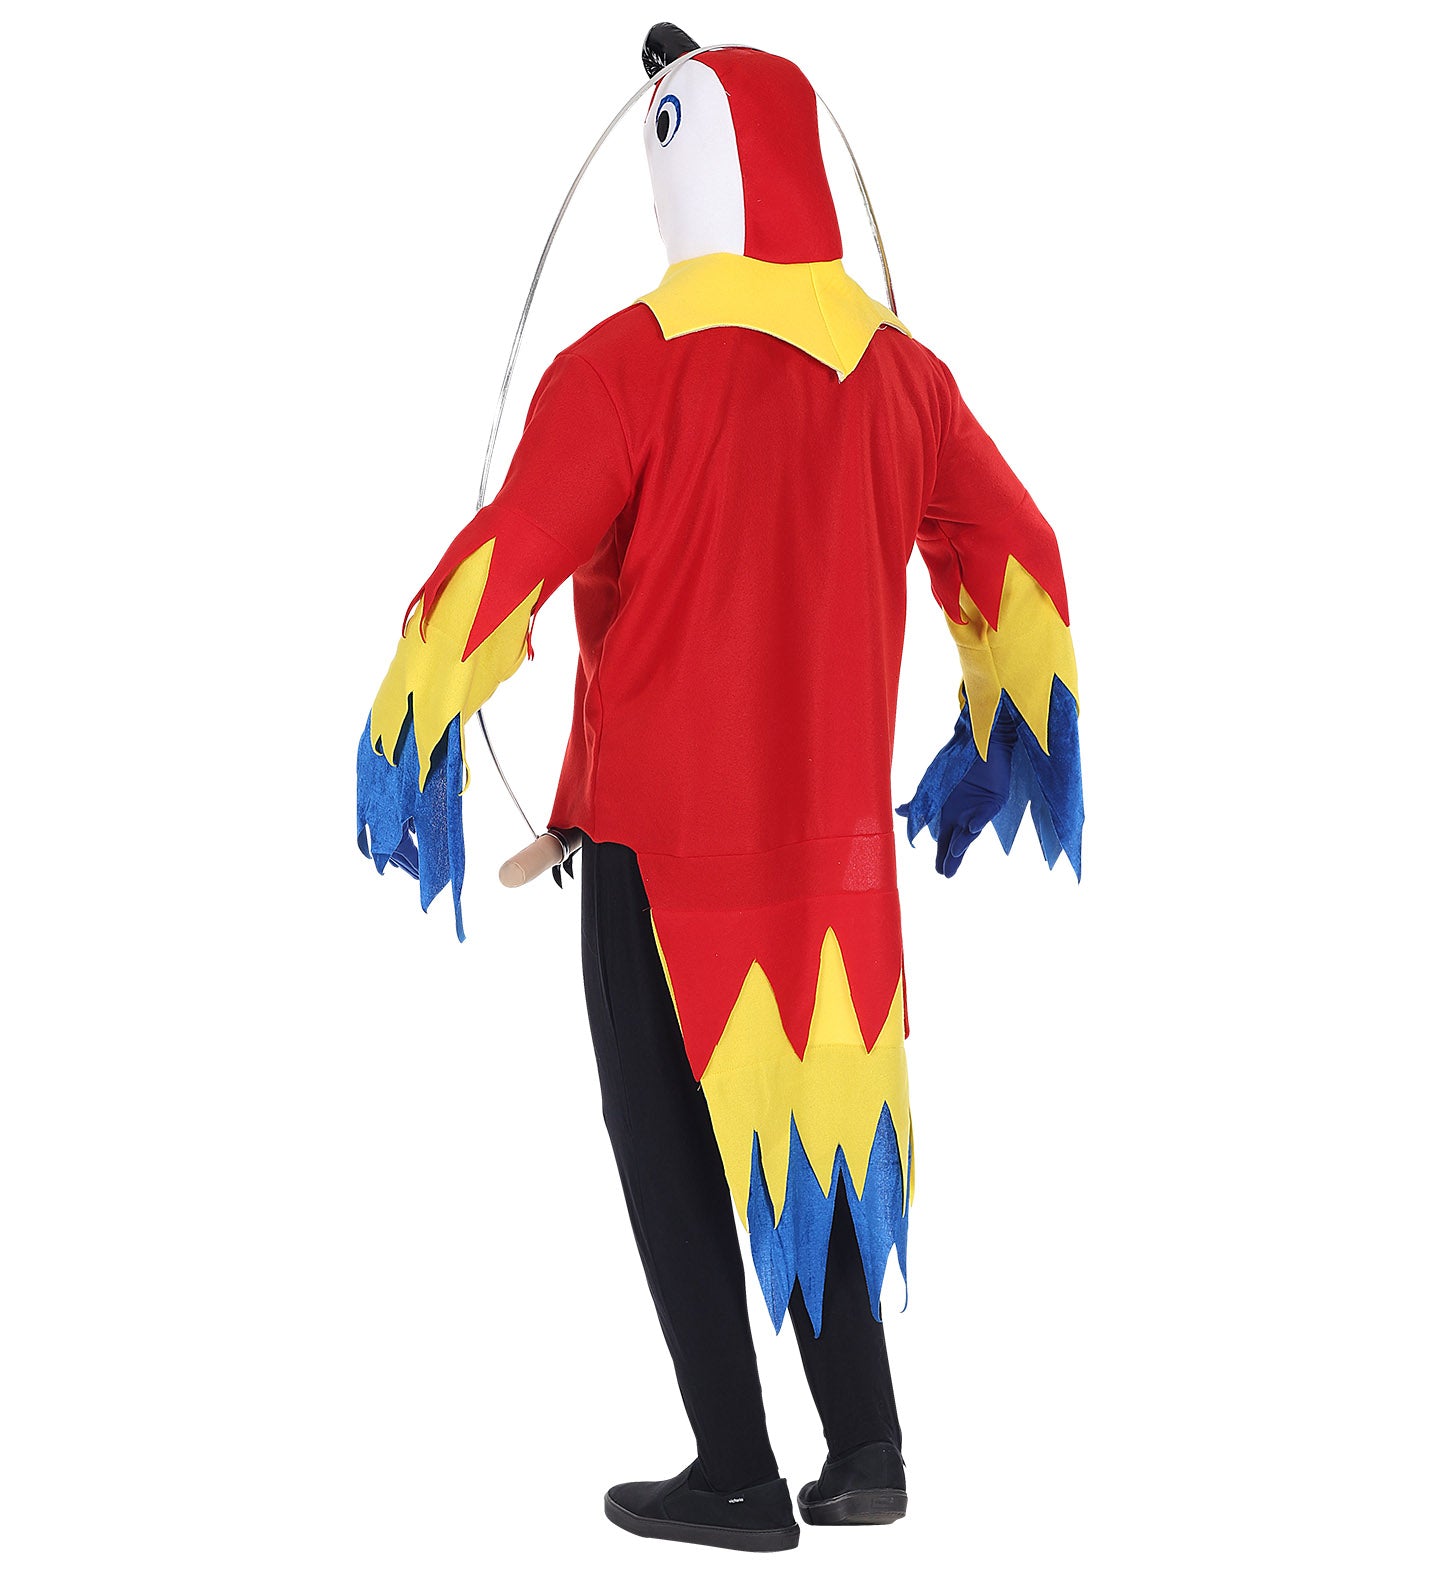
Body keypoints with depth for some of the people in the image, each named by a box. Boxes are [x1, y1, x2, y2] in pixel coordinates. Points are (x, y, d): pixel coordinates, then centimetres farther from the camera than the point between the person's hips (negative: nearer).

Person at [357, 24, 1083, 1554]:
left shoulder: (627, 365, -14)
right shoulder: (898, 369, 3)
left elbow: (499, 572, -17)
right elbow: (1014, 557, 13)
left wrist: (401, 748, -4)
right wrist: (1001, 739, 28)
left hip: (662, 824, -5)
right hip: (834, 826, 5)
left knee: (676, 1137, 7)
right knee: (819, 1109, 17)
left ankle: (738, 1477, 10)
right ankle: (863, 1448, 20)